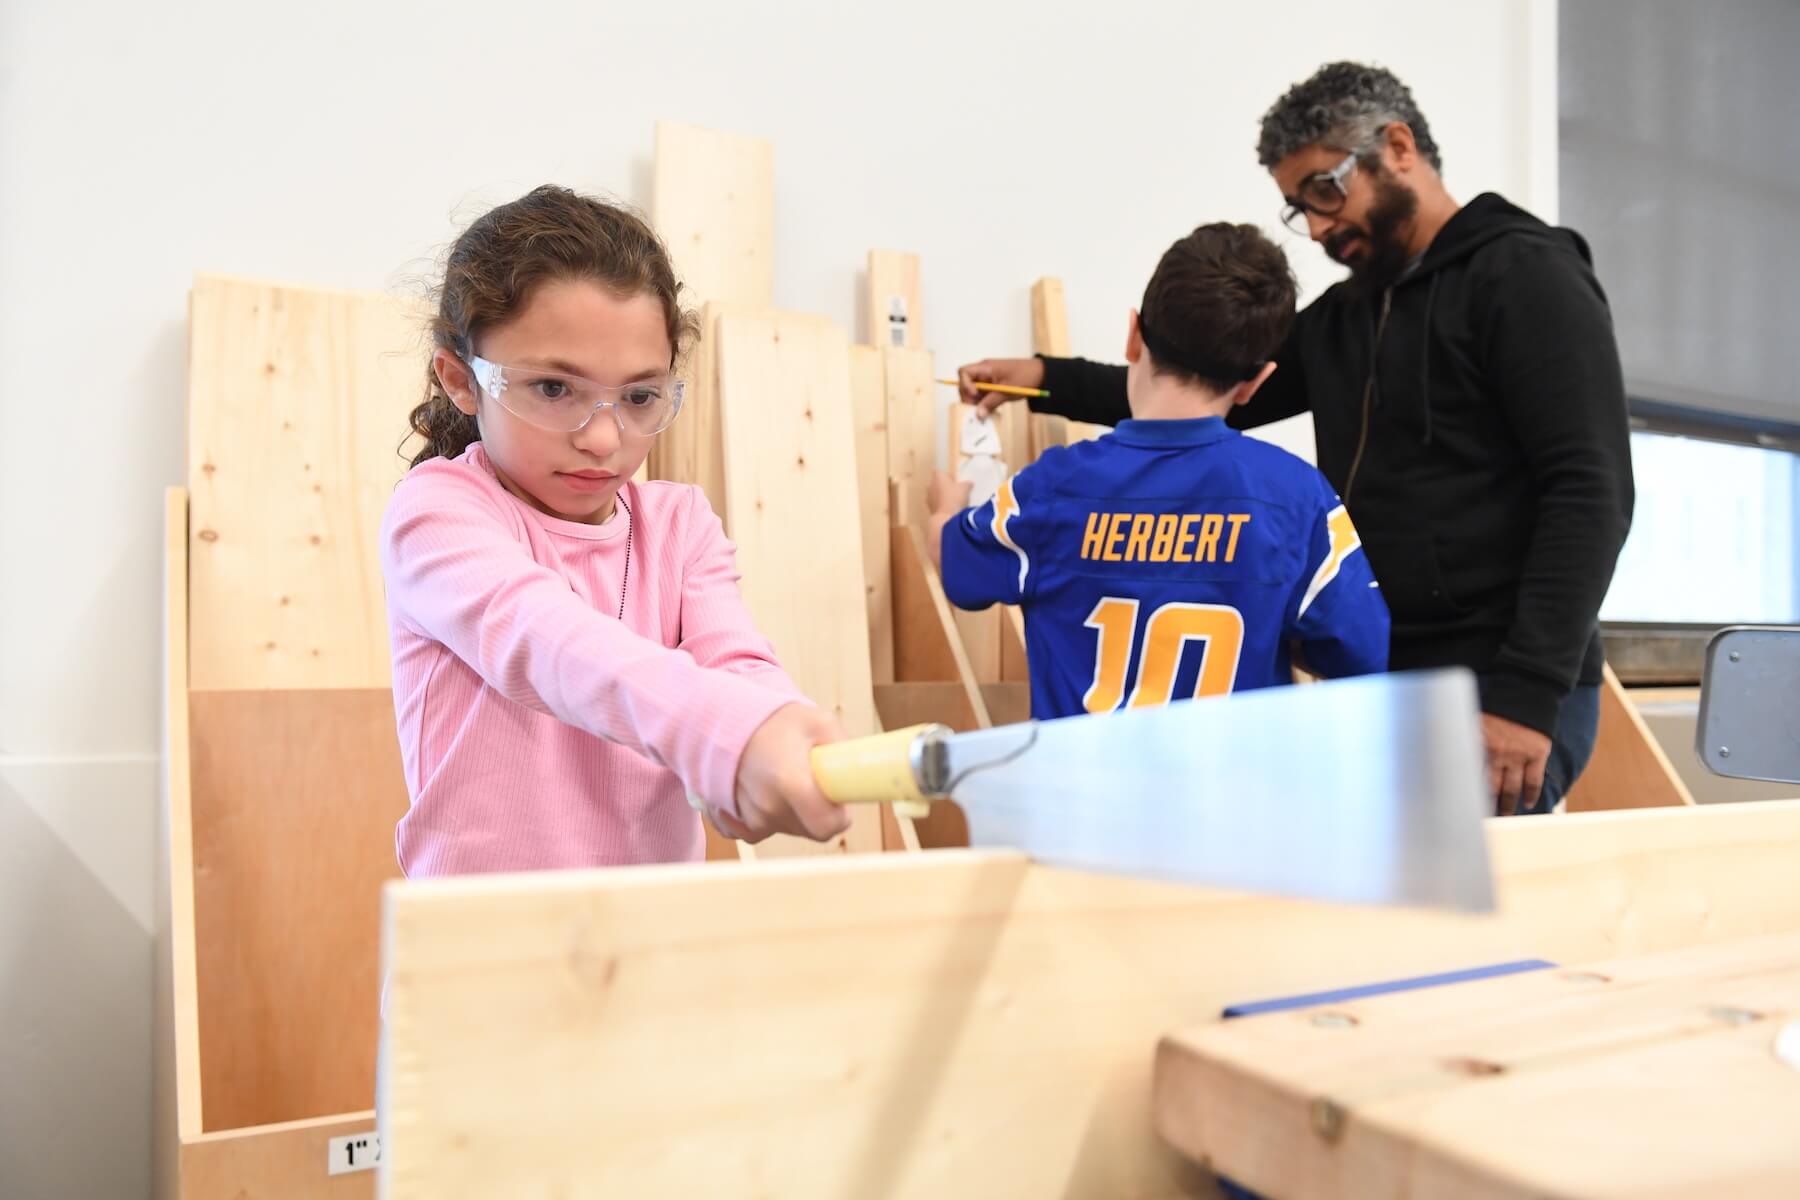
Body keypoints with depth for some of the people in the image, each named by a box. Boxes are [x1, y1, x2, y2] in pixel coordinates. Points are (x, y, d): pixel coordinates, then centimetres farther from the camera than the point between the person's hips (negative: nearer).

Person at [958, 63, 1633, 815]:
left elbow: (1588, 494, -13)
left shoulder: (1524, 274, -5)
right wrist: (1048, 380, 10)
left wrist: (1527, 698, -20)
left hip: (1495, 697, -7)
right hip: (1381, 689, 7)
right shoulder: (1342, 317, 18)